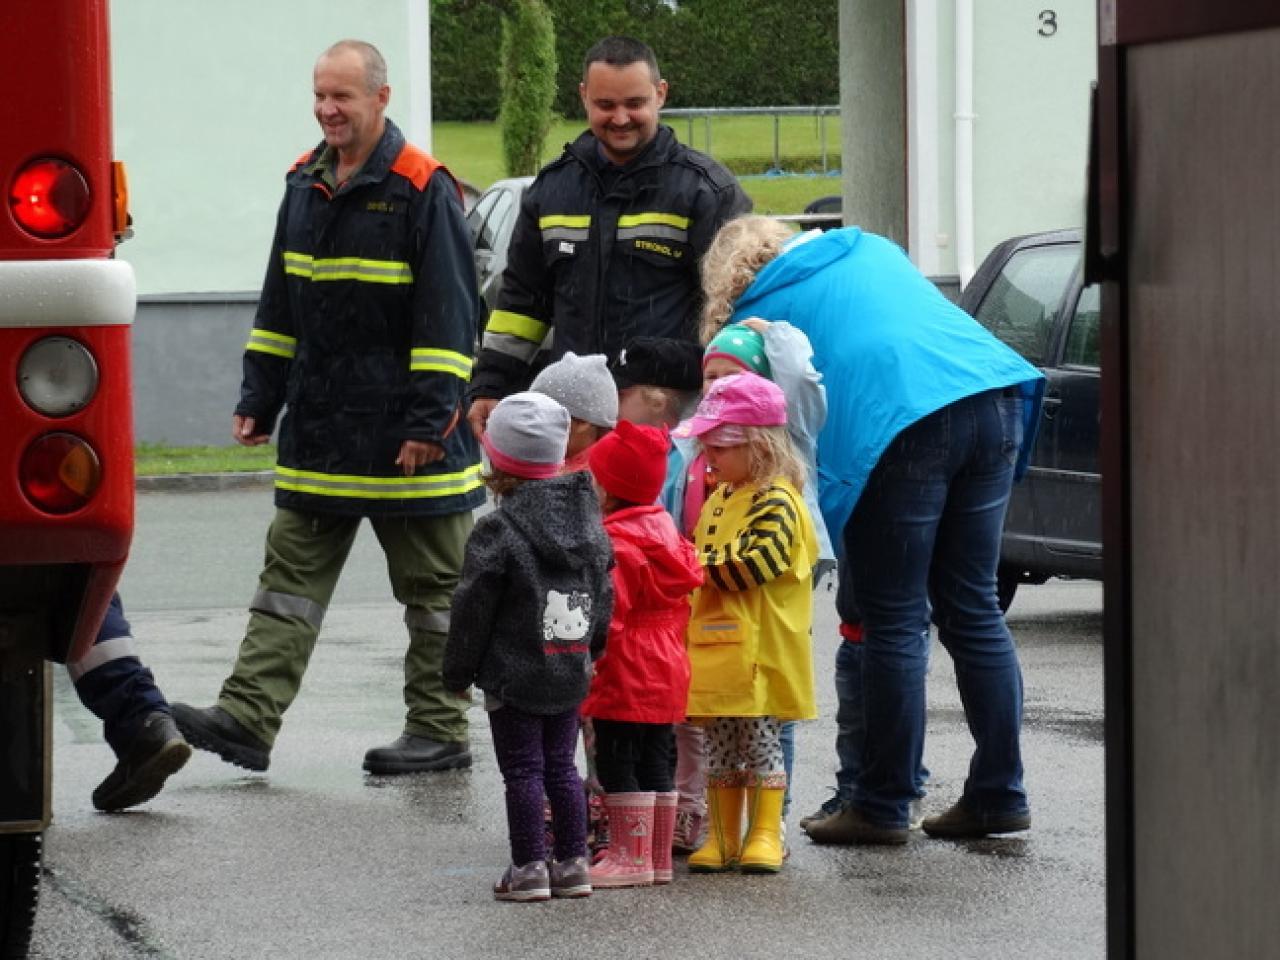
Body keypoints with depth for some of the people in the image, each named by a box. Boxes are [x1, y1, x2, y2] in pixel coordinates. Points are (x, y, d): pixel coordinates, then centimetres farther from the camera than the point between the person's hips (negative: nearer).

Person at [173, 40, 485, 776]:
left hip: (405, 437, -7)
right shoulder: (306, 185, 11)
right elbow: (280, 307, 17)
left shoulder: (423, 191, -11)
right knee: (291, 579, 2)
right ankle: (248, 719, -1)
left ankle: (440, 732, 12)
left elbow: (448, 319, -13)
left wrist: (432, 418, -17)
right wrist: (259, 400, 13)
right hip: (319, 431, 7)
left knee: (433, 590, 5)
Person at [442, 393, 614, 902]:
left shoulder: (497, 531, -15)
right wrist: (588, 653, 25)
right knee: (561, 767, 13)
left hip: (513, 678, -6)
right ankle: (573, 864, 15)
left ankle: (529, 867, 2)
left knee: (522, 771, 0)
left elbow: (473, 610, -10)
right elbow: (603, 597, 13)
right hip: (570, 675, 6)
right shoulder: (588, 520, 4)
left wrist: (458, 673, 0)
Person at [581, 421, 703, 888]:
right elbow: (677, 605, 18)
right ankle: (659, 854, 18)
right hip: (666, 670, 10)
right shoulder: (665, 531, 12)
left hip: (625, 674, -10)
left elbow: (605, 616, -21)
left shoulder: (614, 546, -18)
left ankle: (631, 856, -4)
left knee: (617, 762, -4)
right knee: (653, 762, 14)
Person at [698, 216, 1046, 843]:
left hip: (900, 422, -6)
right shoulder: (871, 249, 31)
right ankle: (999, 796, 15)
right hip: (995, 398, 6)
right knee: (973, 609, 13)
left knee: (893, 623, 2)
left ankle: (882, 807, 7)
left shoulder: (758, 311, 15)